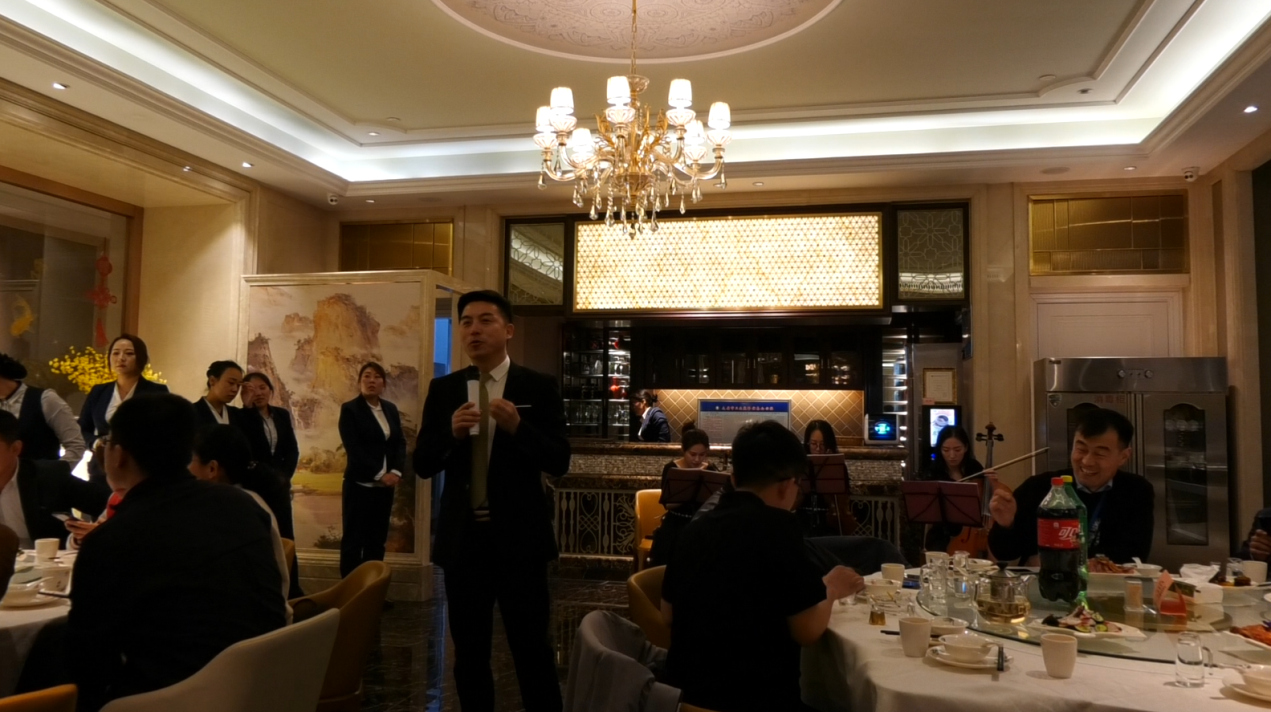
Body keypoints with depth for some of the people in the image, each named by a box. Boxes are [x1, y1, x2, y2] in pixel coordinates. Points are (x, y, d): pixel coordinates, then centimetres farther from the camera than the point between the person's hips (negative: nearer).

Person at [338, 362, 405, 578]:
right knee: (353, 539, 0)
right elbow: (353, 448, -12)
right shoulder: (349, 409, -4)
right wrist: (379, 475, -16)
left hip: (386, 485, 5)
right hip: (360, 484, -5)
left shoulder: (391, 409, 12)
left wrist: (396, 471, -9)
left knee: (377, 539, 9)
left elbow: (400, 442, 8)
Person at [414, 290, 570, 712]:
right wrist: (451, 432, -18)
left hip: (519, 537, -3)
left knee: (533, 652, 6)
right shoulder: (443, 389, 4)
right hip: (462, 538, 3)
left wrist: (517, 427, -24)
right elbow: (422, 465, 2)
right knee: (469, 654, 15)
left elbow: (559, 463, -8)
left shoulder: (539, 387, -4)